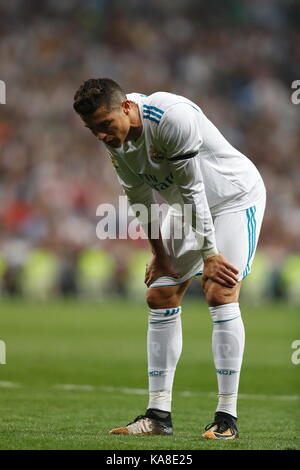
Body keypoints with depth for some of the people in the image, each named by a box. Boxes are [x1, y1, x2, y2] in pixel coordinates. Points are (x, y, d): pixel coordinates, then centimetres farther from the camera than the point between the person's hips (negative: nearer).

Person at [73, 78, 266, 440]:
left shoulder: (172, 117, -33)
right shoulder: (116, 140, -8)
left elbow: (192, 189, -28)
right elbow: (141, 199, 5)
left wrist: (209, 254, -23)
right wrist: (159, 255, 5)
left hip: (235, 196, -8)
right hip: (188, 208, 8)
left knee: (220, 295, -19)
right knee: (160, 296, 0)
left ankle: (227, 416, -14)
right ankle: (159, 414, 3)